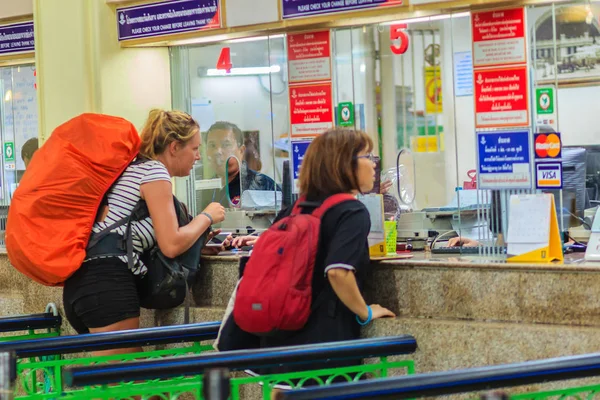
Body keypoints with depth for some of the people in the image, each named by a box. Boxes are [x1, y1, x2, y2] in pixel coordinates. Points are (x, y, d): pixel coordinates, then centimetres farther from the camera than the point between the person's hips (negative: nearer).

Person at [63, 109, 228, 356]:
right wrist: (207, 217, 4)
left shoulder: (137, 168, 24)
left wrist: (199, 235, 18)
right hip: (109, 283, -10)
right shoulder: (155, 171, -5)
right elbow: (171, 245, -11)